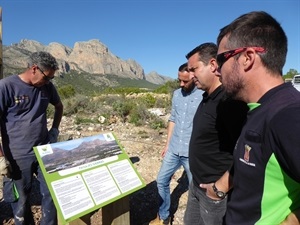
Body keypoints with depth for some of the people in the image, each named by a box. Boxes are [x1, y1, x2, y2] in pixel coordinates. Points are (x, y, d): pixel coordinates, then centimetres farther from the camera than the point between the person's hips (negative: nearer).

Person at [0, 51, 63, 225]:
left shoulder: (47, 87, 1)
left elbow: (59, 106, 20)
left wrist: (55, 129, 8)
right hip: (18, 156, -4)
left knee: (52, 194, 11)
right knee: (21, 199, 12)